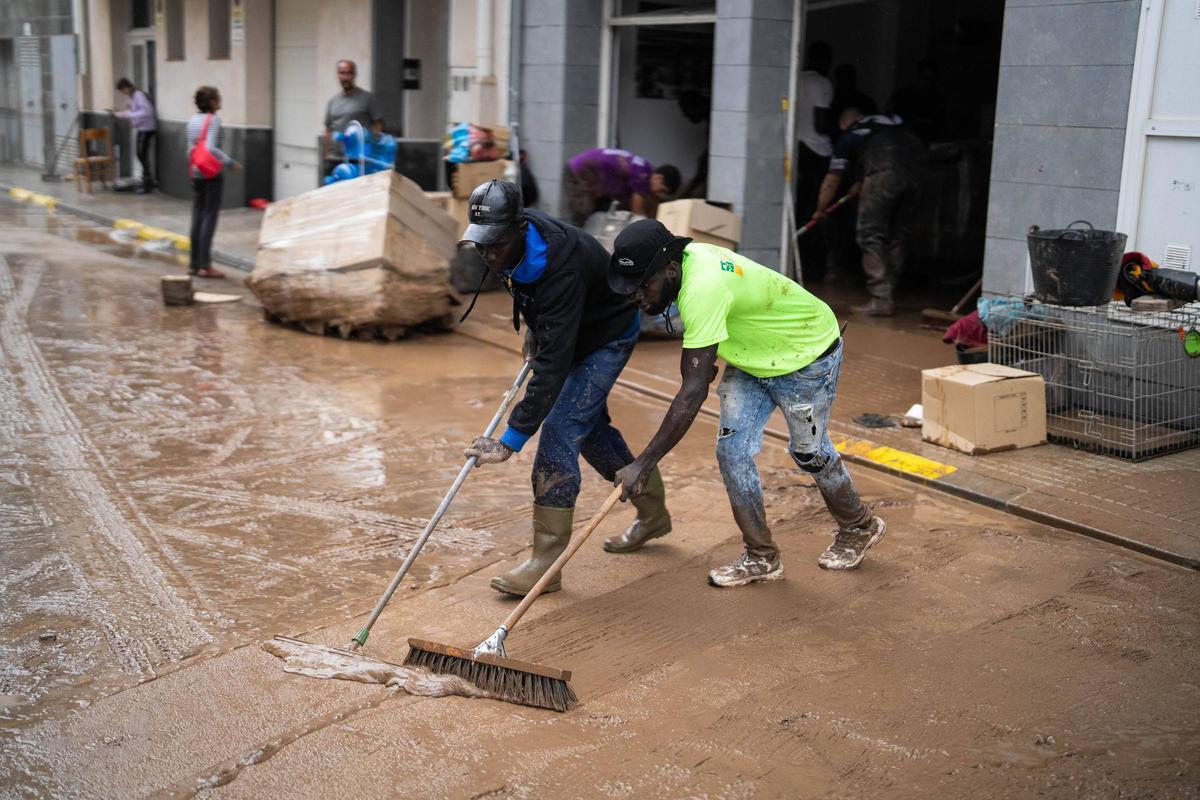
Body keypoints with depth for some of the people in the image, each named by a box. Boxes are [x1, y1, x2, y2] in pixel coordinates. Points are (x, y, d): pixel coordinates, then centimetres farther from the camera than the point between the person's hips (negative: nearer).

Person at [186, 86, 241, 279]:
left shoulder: (193, 120, 9)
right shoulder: (214, 120, -13)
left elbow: (191, 148, 12)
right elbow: (211, 148, -22)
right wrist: (231, 163, -15)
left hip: (196, 173, 7)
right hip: (213, 174, -7)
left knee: (197, 218, 10)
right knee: (209, 218, -4)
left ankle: (195, 264, 13)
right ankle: (205, 266, -5)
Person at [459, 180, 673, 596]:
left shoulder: (559, 267, -42)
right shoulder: (514, 237, -18)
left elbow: (553, 366, -44)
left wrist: (512, 439, -45)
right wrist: (534, 328, 6)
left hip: (607, 338, -9)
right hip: (572, 333, 9)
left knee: (560, 432, -18)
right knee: (590, 428, 18)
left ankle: (547, 562, -11)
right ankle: (653, 512, 38)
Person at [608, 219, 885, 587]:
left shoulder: (703, 288, -41)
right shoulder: (685, 257, -14)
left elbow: (693, 392, -43)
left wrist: (643, 464, -42)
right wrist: (697, 361, 2)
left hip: (807, 353, -8)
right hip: (752, 357, 8)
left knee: (809, 453, 9)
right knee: (731, 449, -1)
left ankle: (860, 528, 38)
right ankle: (762, 557, 10)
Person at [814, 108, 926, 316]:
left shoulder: (848, 136, 20)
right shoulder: (890, 120, 30)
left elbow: (832, 181, 24)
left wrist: (820, 210, 40)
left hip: (886, 171, -5)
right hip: (914, 168, 5)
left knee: (871, 236, 3)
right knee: (898, 237, 14)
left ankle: (881, 300, -4)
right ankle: (889, 297, 17)